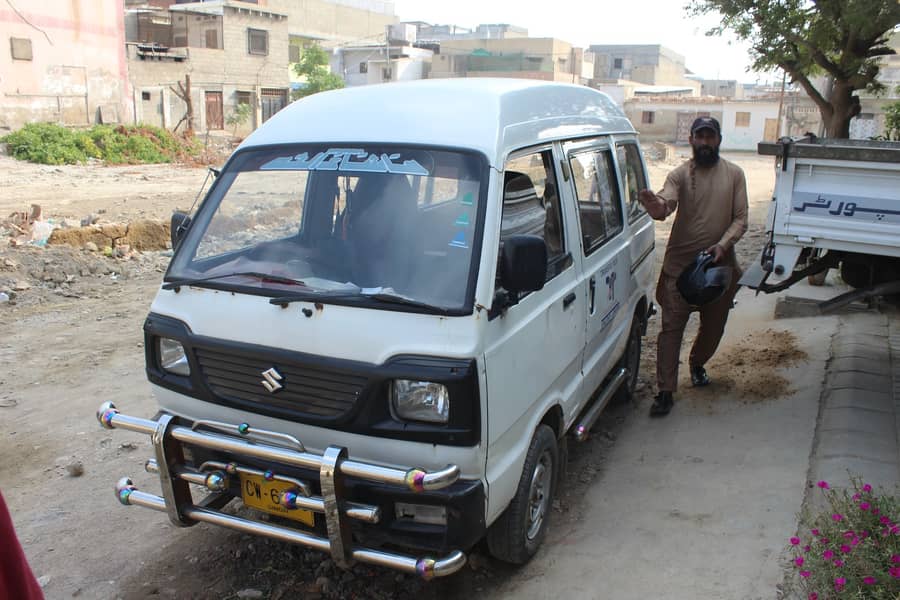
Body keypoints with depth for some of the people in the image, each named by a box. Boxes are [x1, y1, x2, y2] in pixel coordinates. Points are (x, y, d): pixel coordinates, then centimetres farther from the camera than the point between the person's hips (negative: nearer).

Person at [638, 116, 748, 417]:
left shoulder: (734, 174, 4)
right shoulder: (680, 174, -3)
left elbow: (740, 219, 1)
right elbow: (666, 204, -23)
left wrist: (722, 245, -17)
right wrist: (656, 206, -47)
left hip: (720, 264, 3)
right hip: (680, 263, -2)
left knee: (713, 326, 16)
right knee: (671, 328, -6)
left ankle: (697, 364, 46)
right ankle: (665, 392, -1)